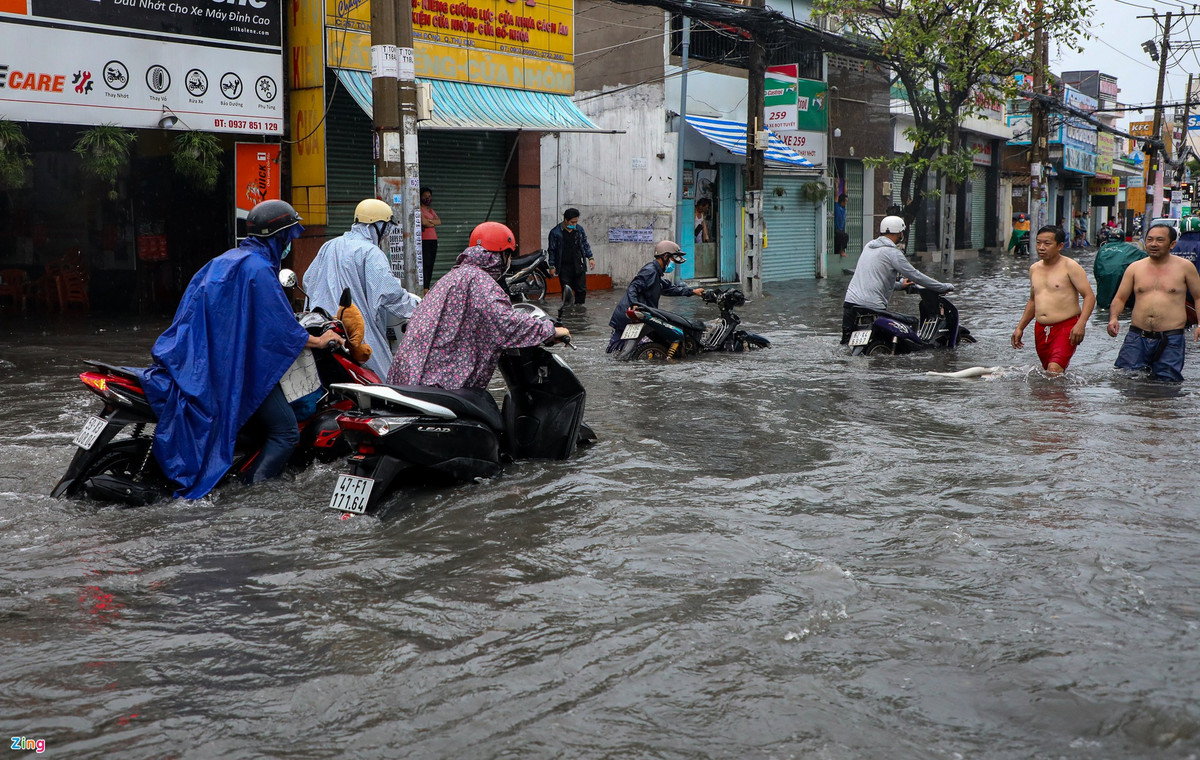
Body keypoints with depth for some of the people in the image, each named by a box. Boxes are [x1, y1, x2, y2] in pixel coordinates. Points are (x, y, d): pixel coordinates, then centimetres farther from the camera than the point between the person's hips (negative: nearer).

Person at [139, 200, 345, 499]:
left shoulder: (227, 260, 15)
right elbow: (278, 325, -17)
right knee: (286, 432, -10)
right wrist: (317, 341, -4)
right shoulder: (258, 268, -16)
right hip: (241, 363, -10)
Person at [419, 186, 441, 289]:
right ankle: (425, 288, -18)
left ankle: (427, 286, 9)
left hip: (433, 241, 8)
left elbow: (439, 221, 8)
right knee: (425, 264, -13)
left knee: (430, 265, 6)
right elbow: (423, 222, -15)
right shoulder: (419, 209, -3)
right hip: (424, 241, -8)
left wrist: (429, 221, -8)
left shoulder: (431, 210, 22)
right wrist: (433, 223, 3)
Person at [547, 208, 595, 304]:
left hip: (578, 266, 3)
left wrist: (590, 257, 9)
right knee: (566, 291, -1)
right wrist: (552, 266, -3)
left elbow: (585, 244, 17)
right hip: (564, 268, -3)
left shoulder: (579, 229, 5)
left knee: (581, 289, 2)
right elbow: (552, 250, -1)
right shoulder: (555, 232, -6)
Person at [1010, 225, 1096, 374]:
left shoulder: (1069, 266, -4)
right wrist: (1020, 328, 21)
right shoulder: (1034, 268, 15)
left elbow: (1089, 296, -10)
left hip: (1066, 327, -7)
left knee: (1054, 369, -24)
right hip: (1041, 330, 7)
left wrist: (1081, 324, -23)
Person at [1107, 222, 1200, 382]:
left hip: (1171, 340, -2)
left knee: (1167, 383, -5)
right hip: (1137, 337, 2)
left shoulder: (1185, 267, 6)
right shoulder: (1135, 268, 11)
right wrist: (1113, 318, -6)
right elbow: (1120, 298, 14)